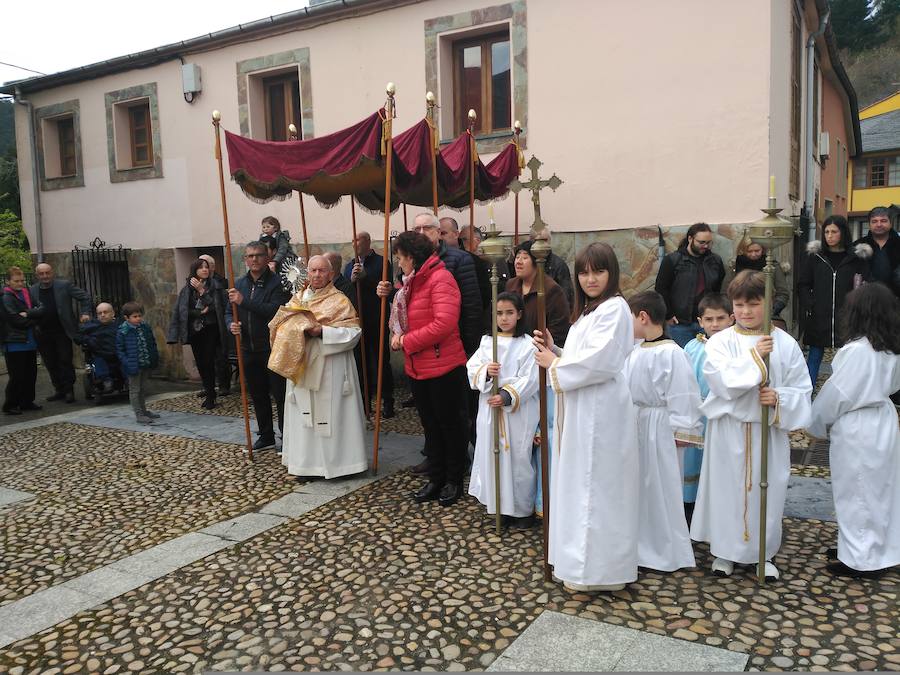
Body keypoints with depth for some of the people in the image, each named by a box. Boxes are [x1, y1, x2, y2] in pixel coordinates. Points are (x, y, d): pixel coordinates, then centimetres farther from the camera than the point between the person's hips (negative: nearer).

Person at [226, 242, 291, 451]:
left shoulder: (277, 283, -11)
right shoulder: (239, 284, 10)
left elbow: (275, 310, -24)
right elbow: (228, 312, 14)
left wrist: (244, 301, -26)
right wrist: (231, 324, -9)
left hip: (273, 349, -7)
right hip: (249, 349, 7)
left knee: (280, 395, -1)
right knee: (258, 395, 16)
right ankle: (265, 436, 29)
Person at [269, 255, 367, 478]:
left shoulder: (340, 301, -5)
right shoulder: (298, 299, 12)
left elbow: (353, 332, -13)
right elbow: (283, 326, 9)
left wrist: (323, 331, -21)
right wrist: (300, 330, -12)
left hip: (330, 370, -5)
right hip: (301, 368, 5)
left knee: (331, 413, 0)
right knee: (304, 415, 8)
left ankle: (335, 460, 10)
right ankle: (307, 462, 17)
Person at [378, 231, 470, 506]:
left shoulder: (440, 279, -16)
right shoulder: (413, 281, 13)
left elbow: (444, 323, -27)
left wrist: (405, 341, -20)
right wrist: (391, 296, 2)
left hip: (444, 367, -9)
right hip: (418, 368, 9)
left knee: (450, 424, 7)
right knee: (430, 425, 17)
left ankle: (454, 480, 21)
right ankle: (435, 478, 29)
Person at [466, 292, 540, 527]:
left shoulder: (527, 344, -8)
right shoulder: (487, 342, 7)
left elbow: (529, 380, -13)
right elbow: (472, 368, 4)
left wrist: (507, 397, -21)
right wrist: (485, 372, -16)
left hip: (518, 412, -5)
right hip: (489, 409, 5)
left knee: (518, 459, 2)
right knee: (493, 456, 11)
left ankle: (523, 510, 18)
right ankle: (501, 506, 25)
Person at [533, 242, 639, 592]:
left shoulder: (614, 308, -12)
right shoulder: (588, 311, 18)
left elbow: (599, 362, -22)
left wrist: (553, 364, -11)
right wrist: (553, 350, 1)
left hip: (601, 413, -10)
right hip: (581, 410, 10)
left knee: (595, 487, -2)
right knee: (580, 485, 15)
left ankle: (598, 569, 10)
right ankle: (582, 558, 27)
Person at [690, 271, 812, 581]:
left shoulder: (785, 344, -1)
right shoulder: (720, 342, -4)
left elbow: (802, 390, 1)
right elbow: (722, 382, -17)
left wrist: (779, 398, -18)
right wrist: (754, 356, -21)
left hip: (770, 431, 1)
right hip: (730, 430, -1)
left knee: (767, 490, 9)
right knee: (728, 488, 8)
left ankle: (764, 553, 27)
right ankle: (725, 550, 24)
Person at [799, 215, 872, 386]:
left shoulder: (857, 257, 1)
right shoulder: (816, 256, 4)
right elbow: (803, 284, 6)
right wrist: (809, 306, -6)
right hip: (819, 317, 1)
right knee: (814, 356, 5)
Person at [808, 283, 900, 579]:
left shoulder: (856, 350, -24)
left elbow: (837, 392, -17)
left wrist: (817, 423, -3)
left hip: (856, 430, -8)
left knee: (856, 493, 5)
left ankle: (860, 559, 15)